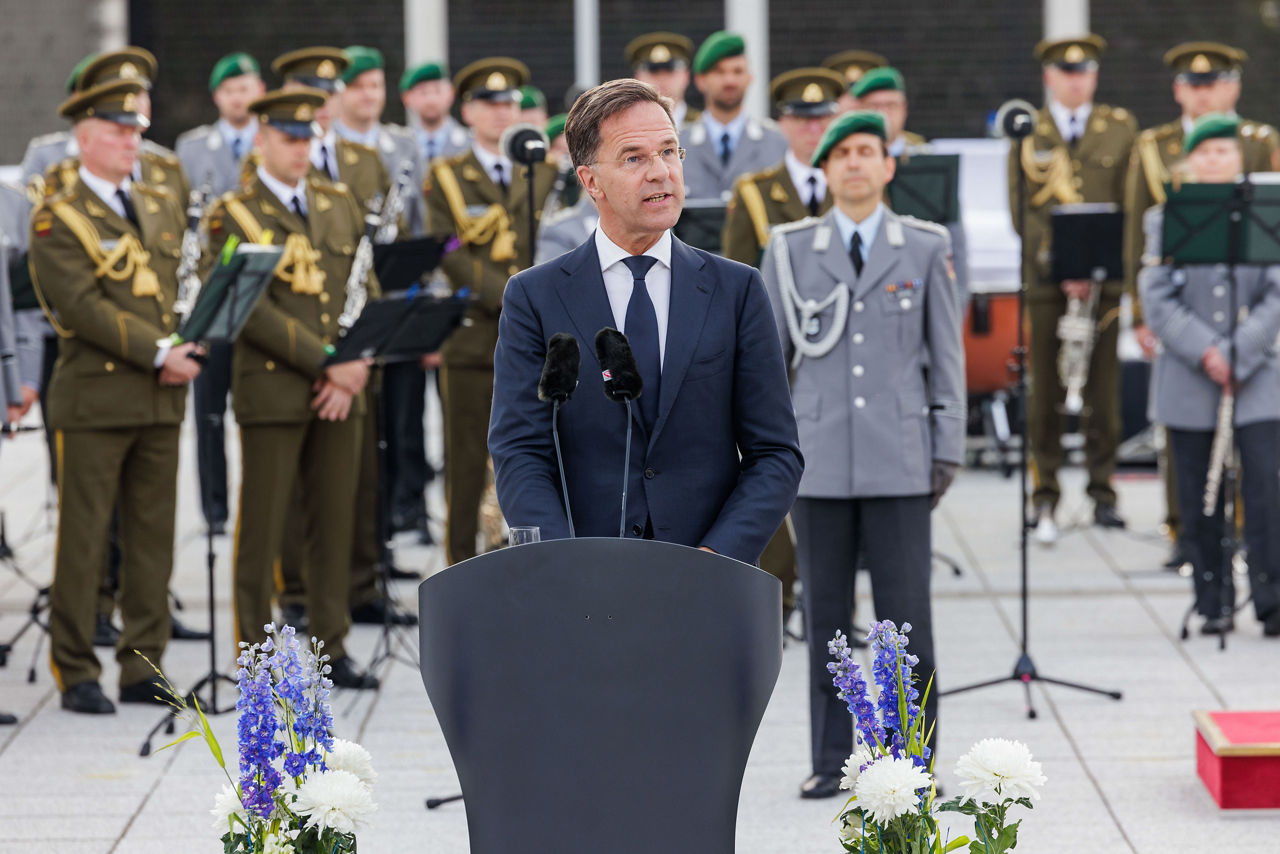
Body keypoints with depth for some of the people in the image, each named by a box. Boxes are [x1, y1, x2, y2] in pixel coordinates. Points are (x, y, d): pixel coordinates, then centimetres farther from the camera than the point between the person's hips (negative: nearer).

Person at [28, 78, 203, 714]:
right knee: (83, 539, -1)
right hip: (94, 398, -6)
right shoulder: (58, 219, -5)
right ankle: (76, 673, 5)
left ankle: (143, 669, 13)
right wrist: (159, 351, -19)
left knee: (153, 536, 7)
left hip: (162, 399, 6)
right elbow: (84, 306, -14)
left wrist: (186, 353, -6)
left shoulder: (163, 209, 16)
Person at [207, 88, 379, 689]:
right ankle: (256, 654, 6)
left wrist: (356, 368, -5)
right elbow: (252, 311, -13)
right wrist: (328, 363, -16)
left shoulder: (341, 205, 13)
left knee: (335, 520, 7)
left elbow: (368, 291, 9)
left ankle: (332, 646, 14)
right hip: (272, 390, -5)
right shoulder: (233, 216, -4)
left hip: (338, 391, 5)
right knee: (263, 526, -1)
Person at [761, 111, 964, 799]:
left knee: (906, 613, -3)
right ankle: (831, 761, 11)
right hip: (819, 458, 1)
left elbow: (946, 354, 8)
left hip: (899, 461, -1)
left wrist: (948, 449, 3)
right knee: (826, 615, 4)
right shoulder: (789, 250, 7)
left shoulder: (926, 248, 6)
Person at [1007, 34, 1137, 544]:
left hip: (1105, 279, 1)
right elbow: (1022, 211, -1)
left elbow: (1134, 208, 7)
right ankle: (1045, 498, 6)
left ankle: (1102, 492, 9)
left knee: (1103, 392, 1)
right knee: (1046, 395, 0)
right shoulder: (1027, 135, 7)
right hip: (1044, 284, -1)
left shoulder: (1121, 128, 10)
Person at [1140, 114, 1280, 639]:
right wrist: (1205, 354, -13)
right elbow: (1156, 300, -2)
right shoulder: (1164, 221, 5)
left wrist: (1238, 355, -11)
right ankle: (1214, 605, 13)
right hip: (1188, 386, 1)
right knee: (1198, 502, 3)